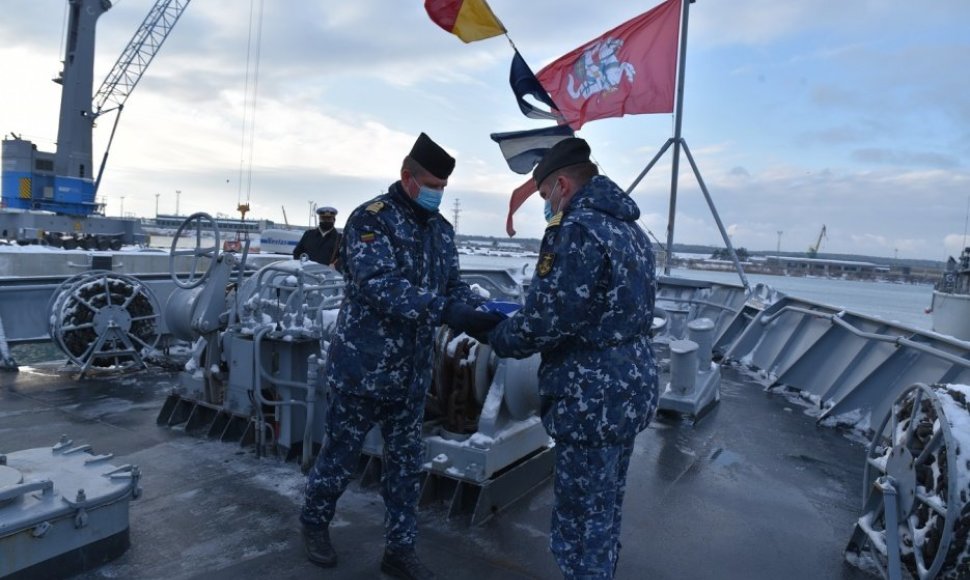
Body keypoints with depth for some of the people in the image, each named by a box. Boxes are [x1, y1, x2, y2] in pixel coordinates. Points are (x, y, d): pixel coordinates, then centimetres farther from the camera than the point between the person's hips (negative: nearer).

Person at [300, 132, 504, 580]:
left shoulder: (441, 229, 8)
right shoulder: (370, 220, -14)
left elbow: (453, 286, 6)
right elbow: (382, 286, -27)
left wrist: (481, 311, -15)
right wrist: (446, 311, -36)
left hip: (413, 370, 6)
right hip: (363, 365, -6)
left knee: (406, 460, 14)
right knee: (342, 452, 12)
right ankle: (314, 522, 38)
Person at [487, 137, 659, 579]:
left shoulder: (576, 231, -18)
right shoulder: (632, 230, 12)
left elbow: (545, 321, -23)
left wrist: (499, 339, -3)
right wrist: (517, 318, 13)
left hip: (591, 401, -10)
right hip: (633, 390, 10)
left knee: (581, 523, 5)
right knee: (607, 510, 24)